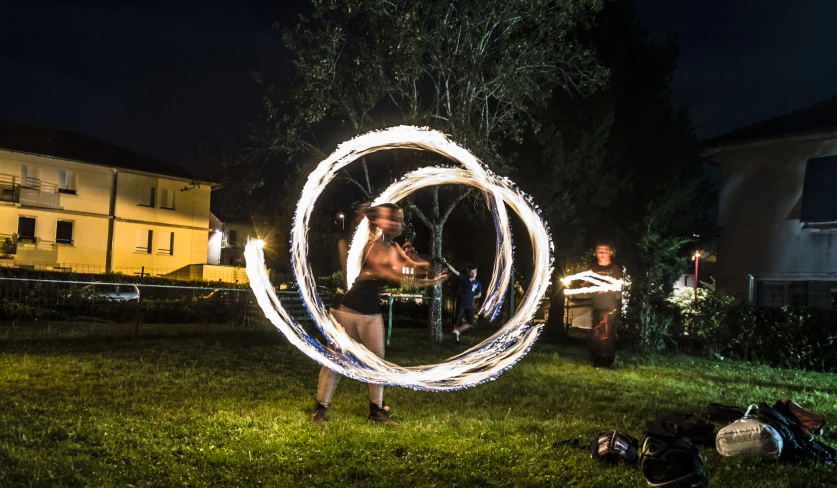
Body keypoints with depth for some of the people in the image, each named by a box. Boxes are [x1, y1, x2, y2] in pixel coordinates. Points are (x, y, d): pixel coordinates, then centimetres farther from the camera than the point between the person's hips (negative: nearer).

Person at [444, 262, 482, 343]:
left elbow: (479, 294, 12)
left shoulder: (478, 283, 3)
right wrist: (447, 264, -23)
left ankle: (457, 331, 4)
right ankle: (456, 336, 17)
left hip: (469, 305, 3)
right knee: (457, 321, 2)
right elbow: (454, 271, -13)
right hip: (460, 304, -3)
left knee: (472, 323, -8)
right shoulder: (463, 279, -4)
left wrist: (471, 297, 1)